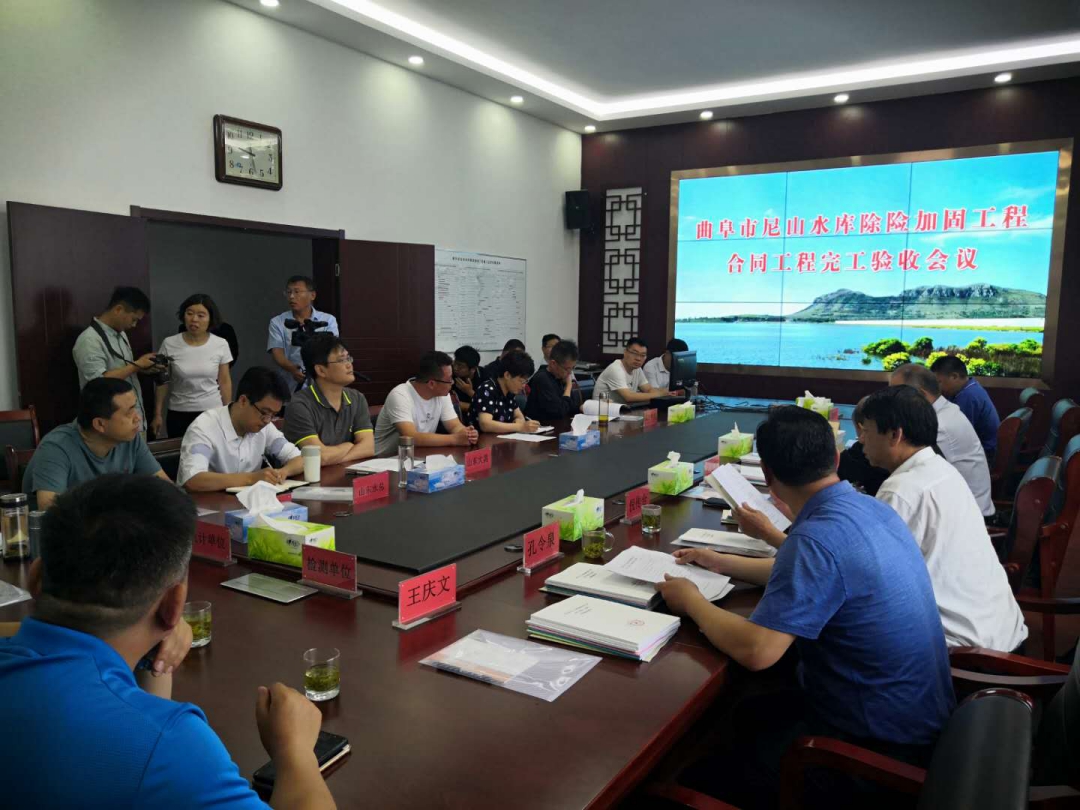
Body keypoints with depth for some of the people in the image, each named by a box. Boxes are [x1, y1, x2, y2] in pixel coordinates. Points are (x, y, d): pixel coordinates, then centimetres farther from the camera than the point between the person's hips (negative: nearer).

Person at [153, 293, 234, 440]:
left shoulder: (221, 344, -4)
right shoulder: (169, 344, -6)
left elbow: (225, 382, 3)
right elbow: (162, 383, 2)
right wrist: (158, 414, 2)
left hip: (213, 413, 0)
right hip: (179, 415, 0)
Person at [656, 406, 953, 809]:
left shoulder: (818, 536, -29)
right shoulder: (871, 509, 0)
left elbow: (755, 651, -31)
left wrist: (691, 600, -13)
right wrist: (723, 563, 21)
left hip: (881, 745, -9)